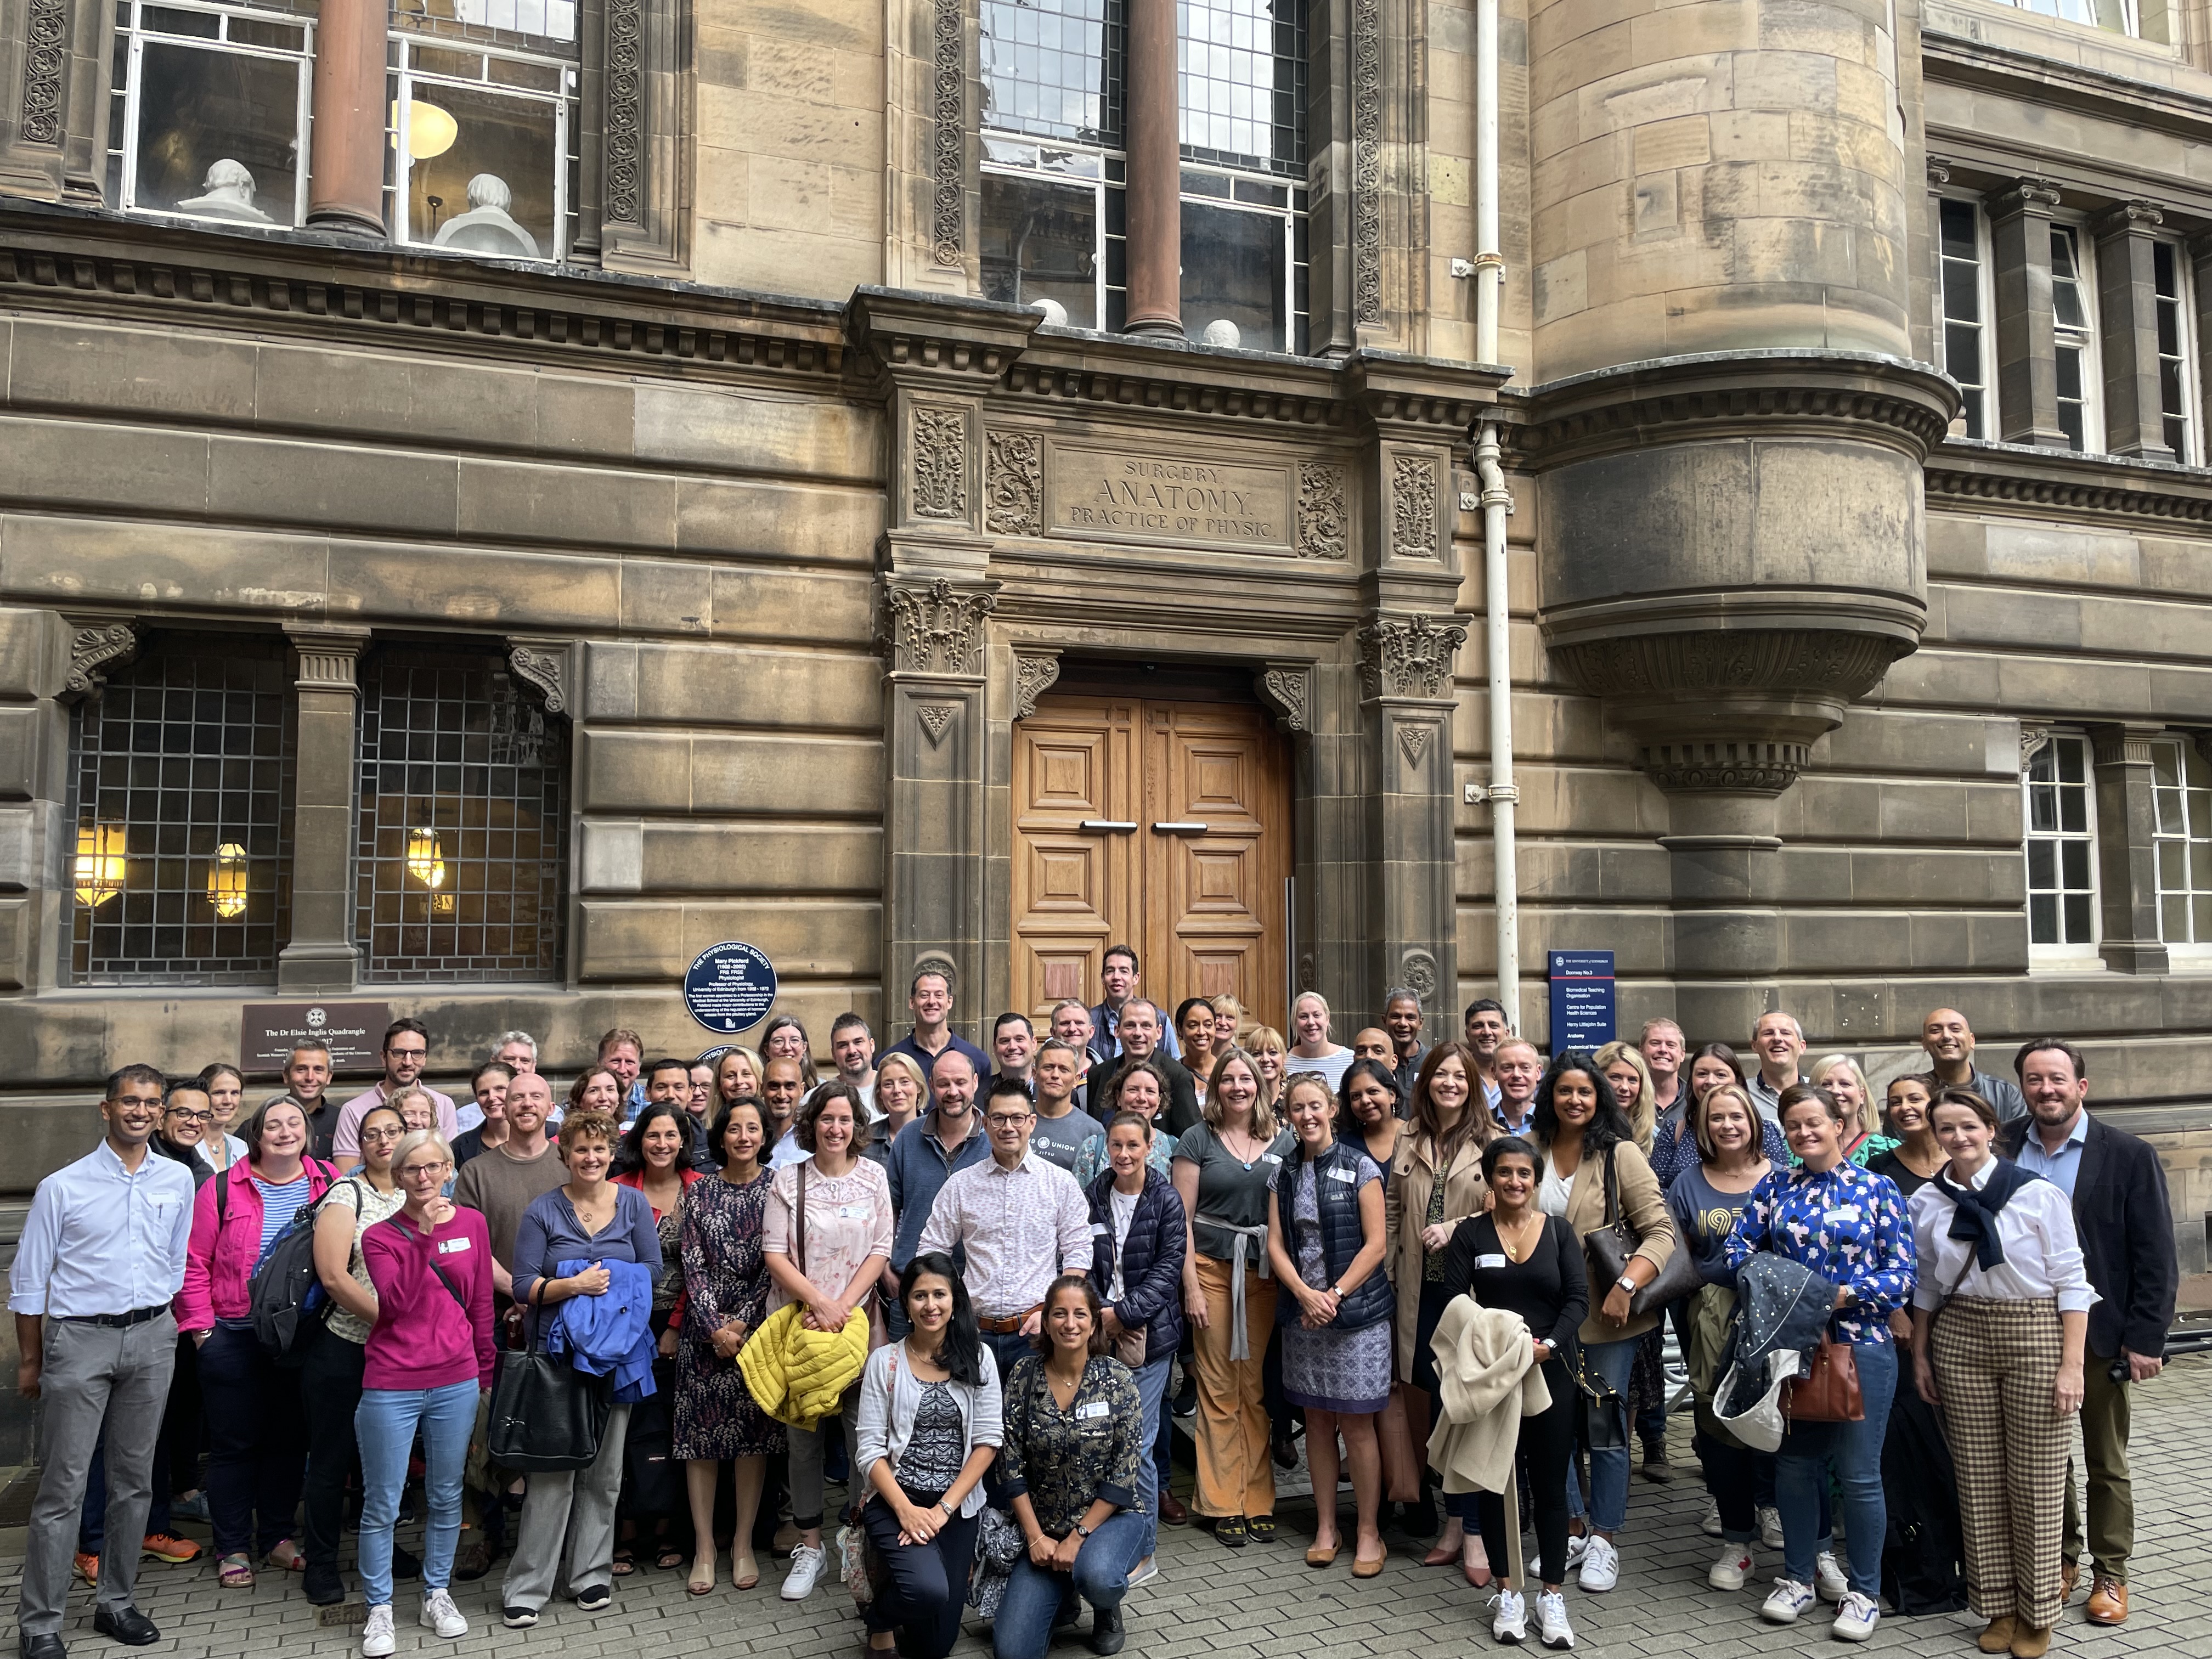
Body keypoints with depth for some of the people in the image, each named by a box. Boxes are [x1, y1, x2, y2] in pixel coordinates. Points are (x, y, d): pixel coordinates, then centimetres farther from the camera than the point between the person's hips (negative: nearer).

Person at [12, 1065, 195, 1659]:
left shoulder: (178, 1180, 5)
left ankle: (116, 1603, 24)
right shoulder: (63, 1187, -5)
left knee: (134, 1478, 11)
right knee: (62, 1487, -2)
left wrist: (159, 1321, 13)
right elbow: (28, 1281, 1)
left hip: (152, 1338, 3)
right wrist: (30, 1361, 2)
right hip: (79, 1338, -3)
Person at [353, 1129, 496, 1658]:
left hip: (456, 1382, 2)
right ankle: (380, 1610, 18)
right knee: (382, 1505, 4)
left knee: (446, 1496, 12)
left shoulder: (471, 1224, 3)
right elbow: (396, 1304, -18)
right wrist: (424, 1236, -21)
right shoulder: (380, 1236, -3)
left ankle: (438, 1595, 27)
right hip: (391, 1386, -2)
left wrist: (486, 1372, 12)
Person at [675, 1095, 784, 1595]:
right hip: (705, 1327, 1)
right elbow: (693, 1266, 0)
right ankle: (704, 1545, 11)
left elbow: (775, 1264, -4)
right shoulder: (699, 1193, 5)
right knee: (701, 1430, 1)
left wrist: (741, 1324, -9)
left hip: (758, 1325, -1)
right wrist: (714, 1327, -10)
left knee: (753, 1431, 2)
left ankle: (743, 1544, 13)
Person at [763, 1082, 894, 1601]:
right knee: (803, 1436, 6)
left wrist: (845, 1306, -10)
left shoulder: (873, 1177, 4)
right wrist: (819, 1302, -13)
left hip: (859, 1323, 0)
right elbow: (774, 1254, -3)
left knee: (864, 1434, -3)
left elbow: (880, 1251, 1)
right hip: (799, 1322, 0)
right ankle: (809, 1545, 19)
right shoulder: (788, 1179, 1)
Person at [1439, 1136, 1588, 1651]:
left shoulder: (1559, 1231, 4)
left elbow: (1578, 1298, -3)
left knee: (1550, 1485, 5)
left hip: (1550, 1373, 0)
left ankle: (1552, 1597, 15)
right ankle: (1509, 1593, 19)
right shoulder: (1470, 1233, 2)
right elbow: (1453, 1300, -5)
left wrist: (1550, 1344, -17)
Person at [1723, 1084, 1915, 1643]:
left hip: (1860, 1342, -3)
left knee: (1858, 1473, 3)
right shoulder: (1774, 1188, 7)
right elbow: (1739, 1246, 4)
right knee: (1794, 1463, 12)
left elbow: (1902, 1274, -4)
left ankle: (1863, 1592, 19)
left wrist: (1844, 1294, -15)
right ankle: (1797, 1578, 27)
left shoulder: (1877, 1190, -1)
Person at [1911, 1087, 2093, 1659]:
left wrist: (2072, 1365, -9)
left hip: (2035, 1333, -3)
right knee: (1978, 1479, 7)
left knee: (2036, 1482, 2)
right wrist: (1920, 1355, 11)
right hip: (1958, 1337, 3)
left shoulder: (2038, 1194, -7)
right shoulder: (1926, 1202, 4)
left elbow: (2071, 1281, -6)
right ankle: (1998, 1607, 20)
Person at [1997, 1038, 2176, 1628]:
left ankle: (2111, 1575, 25)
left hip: (2099, 1334, -2)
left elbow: (2156, 1258, -6)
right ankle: (2060, 1559, 31)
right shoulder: (2002, 1150, -1)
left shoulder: (2128, 1156, -7)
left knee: (2106, 1463, 11)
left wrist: (2145, 1339, -10)